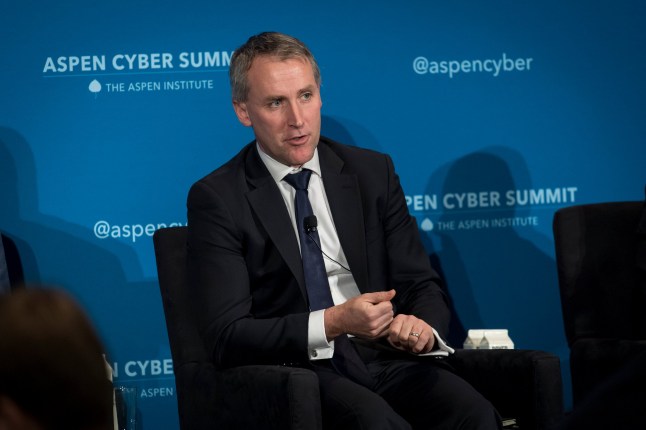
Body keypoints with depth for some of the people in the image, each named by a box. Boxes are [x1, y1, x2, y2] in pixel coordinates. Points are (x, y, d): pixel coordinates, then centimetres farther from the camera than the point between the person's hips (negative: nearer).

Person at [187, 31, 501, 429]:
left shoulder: (373, 172, 13)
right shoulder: (217, 199, 0)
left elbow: (423, 284, 12)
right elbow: (227, 337, -7)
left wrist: (423, 326, -13)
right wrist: (333, 323, -20)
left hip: (386, 357, 4)